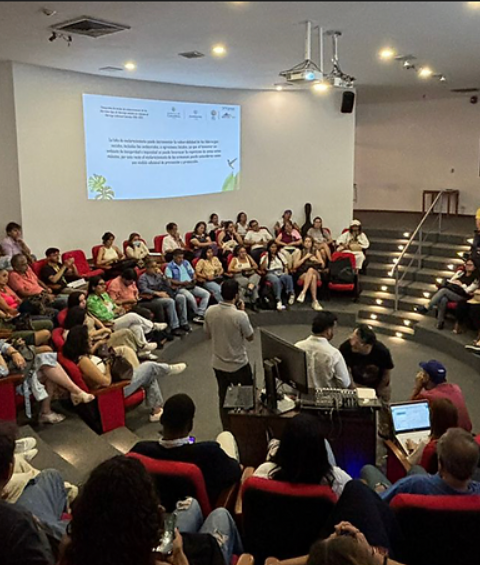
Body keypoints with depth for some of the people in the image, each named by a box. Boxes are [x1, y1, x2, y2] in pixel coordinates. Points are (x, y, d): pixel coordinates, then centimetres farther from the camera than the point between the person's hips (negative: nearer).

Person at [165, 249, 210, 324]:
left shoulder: (186, 263, 16)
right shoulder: (170, 266, -2)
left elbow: (193, 273, 20)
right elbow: (169, 280, -11)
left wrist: (194, 279, -4)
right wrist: (182, 283, -19)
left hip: (191, 286, 6)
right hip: (180, 288, -6)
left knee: (207, 294, -13)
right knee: (191, 297, -35)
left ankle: (199, 315, -19)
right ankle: (200, 314, -10)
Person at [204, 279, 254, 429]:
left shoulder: (210, 311, -11)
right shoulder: (239, 315, -26)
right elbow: (250, 337, -10)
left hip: (218, 364, 5)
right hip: (238, 365, -4)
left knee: (223, 398, 19)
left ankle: (227, 430, 31)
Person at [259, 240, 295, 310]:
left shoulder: (281, 255, 26)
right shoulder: (265, 257, 16)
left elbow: (286, 267, 22)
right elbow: (262, 268, 1)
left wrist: (286, 273, 0)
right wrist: (266, 257, -6)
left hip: (281, 273, 3)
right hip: (270, 274, -3)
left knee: (288, 277, -36)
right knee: (276, 280, -40)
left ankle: (291, 294, -49)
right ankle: (278, 301, -49)